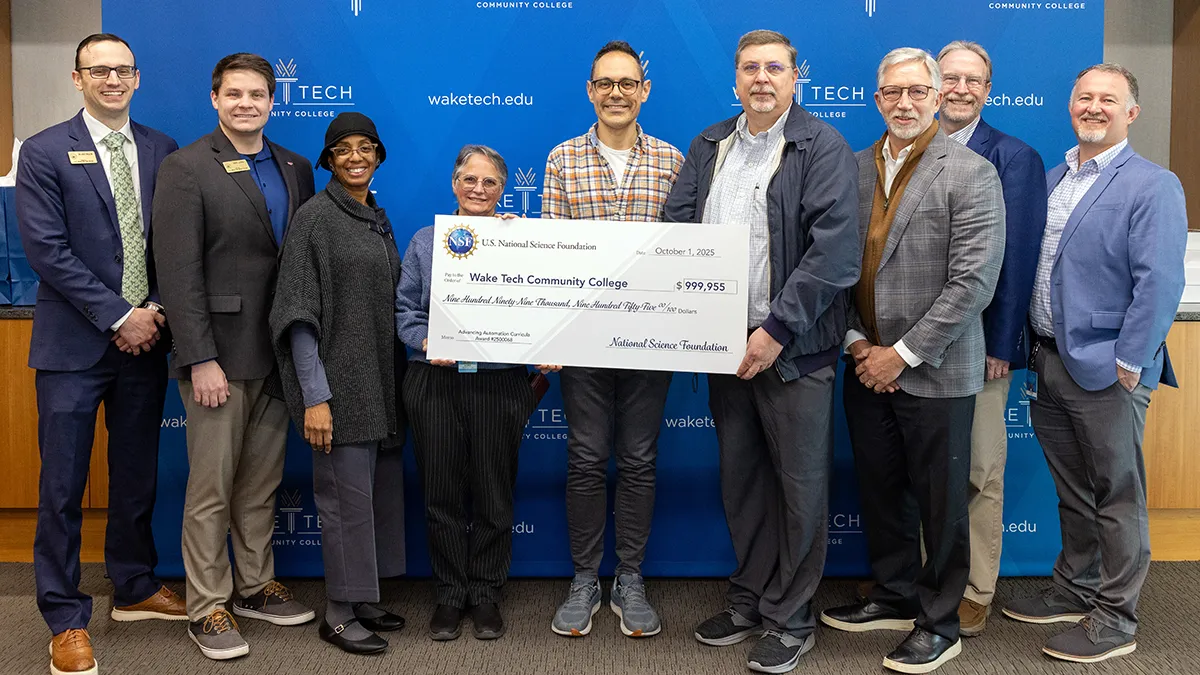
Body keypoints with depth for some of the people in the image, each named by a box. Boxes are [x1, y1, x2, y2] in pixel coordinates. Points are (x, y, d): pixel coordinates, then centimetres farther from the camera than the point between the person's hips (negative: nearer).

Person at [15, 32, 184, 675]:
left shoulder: (162, 150, 8)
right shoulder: (45, 152, -3)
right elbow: (47, 249, -10)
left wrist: (155, 309, -6)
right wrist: (119, 316, -14)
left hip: (144, 337, 4)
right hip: (74, 345, -4)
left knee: (137, 476, 15)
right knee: (63, 487, 2)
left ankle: (135, 589, 32)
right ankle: (66, 620, 15)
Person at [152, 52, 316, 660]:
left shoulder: (295, 169, 11)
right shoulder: (186, 169, -6)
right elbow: (179, 273, -12)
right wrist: (201, 359, -17)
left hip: (278, 354, 5)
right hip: (219, 353, -5)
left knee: (262, 482, 15)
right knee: (212, 486, 3)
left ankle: (255, 587, 29)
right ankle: (207, 609, 15)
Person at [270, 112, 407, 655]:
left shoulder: (378, 219, 14)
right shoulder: (315, 217, -7)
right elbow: (298, 314, -12)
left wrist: (395, 382, 11)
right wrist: (314, 396, -17)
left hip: (381, 381, 7)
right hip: (339, 381, -7)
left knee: (380, 489, 11)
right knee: (347, 494, -3)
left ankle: (363, 600, 25)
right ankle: (340, 614, 11)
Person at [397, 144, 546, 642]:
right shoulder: (425, 241, 10)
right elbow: (404, 308, 6)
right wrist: (425, 341, -10)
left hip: (499, 384, -1)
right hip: (435, 382, 1)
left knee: (493, 494, 7)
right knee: (442, 493, 7)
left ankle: (486, 595, 22)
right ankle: (450, 595, 22)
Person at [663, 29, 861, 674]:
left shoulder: (822, 147, -7)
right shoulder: (709, 146, 12)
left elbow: (835, 251, -16)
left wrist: (777, 330, -19)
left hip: (792, 348, -5)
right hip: (723, 343, 6)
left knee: (799, 485, 4)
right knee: (739, 476, 16)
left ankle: (789, 617, 20)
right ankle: (749, 600, 33)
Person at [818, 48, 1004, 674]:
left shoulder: (971, 174, -9)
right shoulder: (856, 169, 7)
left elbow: (973, 282, -15)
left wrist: (902, 354, -15)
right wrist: (856, 341, -3)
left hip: (934, 373, -5)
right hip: (867, 367, 5)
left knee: (939, 502, 7)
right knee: (879, 491, 16)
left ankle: (939, 622, 23)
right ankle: (895, 596, 35)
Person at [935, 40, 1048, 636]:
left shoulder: (1014, 159, -3)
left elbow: (1017, 258, -7)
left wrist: (1001, 345, -12)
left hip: (978, 340, -3)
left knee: (980, 471, 6)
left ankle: (975, 592, 21)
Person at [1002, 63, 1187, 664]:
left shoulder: (1153, 186, -9)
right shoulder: (1050, 179, 12)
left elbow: (1160, 282, -16)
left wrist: (1129, 363, -18)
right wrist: (1027, 346, 10)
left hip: (1105, 371, -6)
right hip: (1048, 362, 7)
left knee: (1116, 497, 5)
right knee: (1072, 492, 19)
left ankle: (1115, 618, 17)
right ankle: (1073, 592, 34)